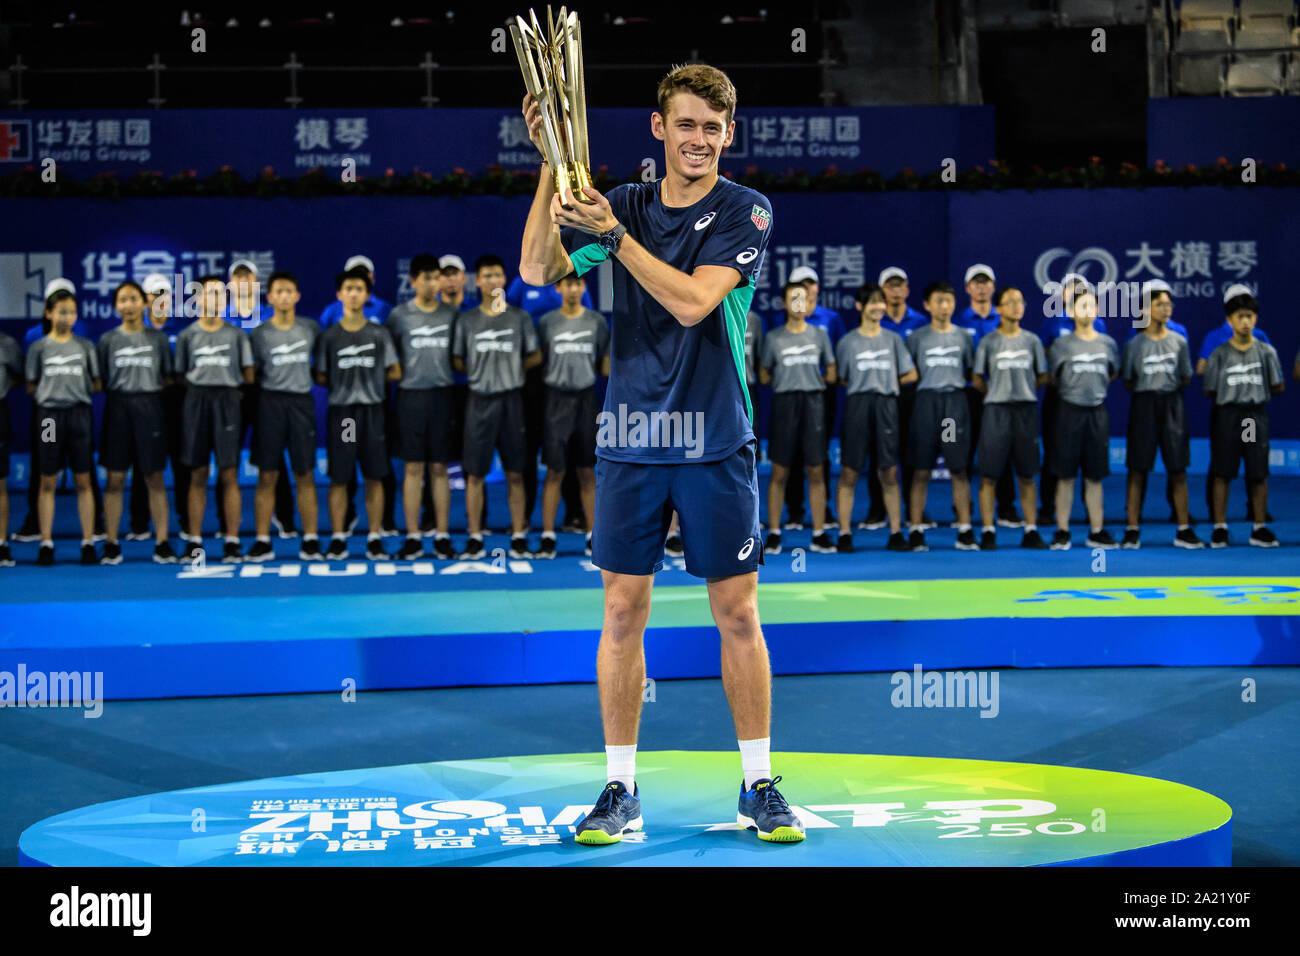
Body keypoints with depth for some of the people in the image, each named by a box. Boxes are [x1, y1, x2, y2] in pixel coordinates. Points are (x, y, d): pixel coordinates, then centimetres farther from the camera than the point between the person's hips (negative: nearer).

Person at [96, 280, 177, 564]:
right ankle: (112, 544, 3)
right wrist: (118, 390, -4)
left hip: (149, 405, 0)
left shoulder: (157, 338, 8)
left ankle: (162, 543, 2)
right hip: (118, 406, 0)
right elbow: (99, 379, 7)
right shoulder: (108, 340, 8)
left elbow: (168, 376, 10)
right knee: (115, 478, -1)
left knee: (155, 478, 0)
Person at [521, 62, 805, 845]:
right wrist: (553, 165, -15)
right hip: (630, 440, 2)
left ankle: (759, 786, 13)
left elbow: (693, 301, -17)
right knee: (624, 611, 3)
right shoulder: (622, 206, 6)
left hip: (716, 442, -2)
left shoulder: (747, 213, -3)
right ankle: (621, 789, 12)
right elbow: (537, 270, -7)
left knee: (738, 613, 2)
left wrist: (614, 236, -21)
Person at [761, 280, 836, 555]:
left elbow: (831, 374, 14)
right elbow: (764, 376, 9)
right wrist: (787, 381, 6)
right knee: (779, 472, -1)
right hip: (784, 402, -1)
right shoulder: (773, 337, 6)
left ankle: (819, 534, 4)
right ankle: (774, 534, 4)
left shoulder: (819, 334, 11)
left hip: (813, 401, 1)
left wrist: (811, 380, 8)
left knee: (815, 471, 0)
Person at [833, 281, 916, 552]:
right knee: (849, 473, -4)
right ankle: (844, 534, -2)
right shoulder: (848, 341, 7)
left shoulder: (893, 339, 13)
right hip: (857, 406, -1)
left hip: (886, 405, 2)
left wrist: (887, 383, 7)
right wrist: (863, 386, 0)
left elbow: (911, 375, 13)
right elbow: (840, 379, 8)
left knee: (889, 473, 0)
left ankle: (896, 533, 3)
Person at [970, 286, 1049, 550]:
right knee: (989, 475, -3)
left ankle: (1031, 531, 7)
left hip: (1026, 409, 2)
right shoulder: (988, 342, 3)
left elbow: (1042, 377, 13)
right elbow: (978, 381, 6)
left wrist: (1023, 388, 7)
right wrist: (998, 392, 6)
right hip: (996, 409, -2)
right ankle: (988, 532, 1)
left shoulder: (1031, 340, 10)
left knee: (1027, 475, 4)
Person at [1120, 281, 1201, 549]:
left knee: (1178, 469, 2)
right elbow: (1128, 382, 4)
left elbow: (1186, 379, 12)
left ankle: (1184, 531, 6)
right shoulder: (1134, 344, 0)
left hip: (1172, 406, 2)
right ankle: (1132, 530, 4)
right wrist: (1148, 391, -2)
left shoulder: (1179, 341, 6)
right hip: (1143, 406, -2)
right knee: (1138, 470, -1)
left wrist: (1168, 389, 3)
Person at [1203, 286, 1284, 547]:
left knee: (1259, 474, 3)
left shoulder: (1266, 351, 4)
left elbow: (1277, 387, 7)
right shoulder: (1219, 354, 1)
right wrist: (1230, 396, 3)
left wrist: (1256, 393, 7)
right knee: (1222, 473, 0)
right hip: (1227, 415, -1)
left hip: (1257, 415, 1)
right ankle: (1220, 528, 6)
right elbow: (1209, 391, 3)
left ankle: (1259, 528, 10)